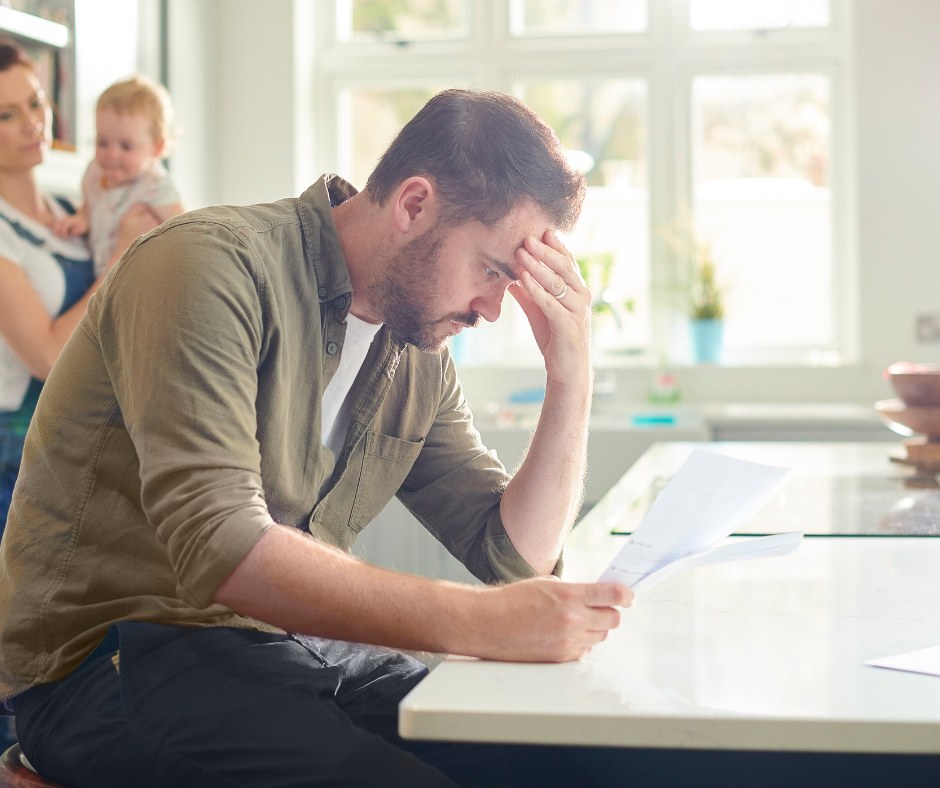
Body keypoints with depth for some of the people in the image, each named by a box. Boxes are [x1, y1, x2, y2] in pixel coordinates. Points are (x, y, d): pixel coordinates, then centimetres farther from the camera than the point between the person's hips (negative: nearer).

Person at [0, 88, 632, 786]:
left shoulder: (420, 359, 9)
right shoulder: (214, 266, -16)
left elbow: (515, 553, 9)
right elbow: (219, 550, -27)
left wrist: (572, 380, -3)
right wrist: (479, 622, -33)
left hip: (298, 648, 7)